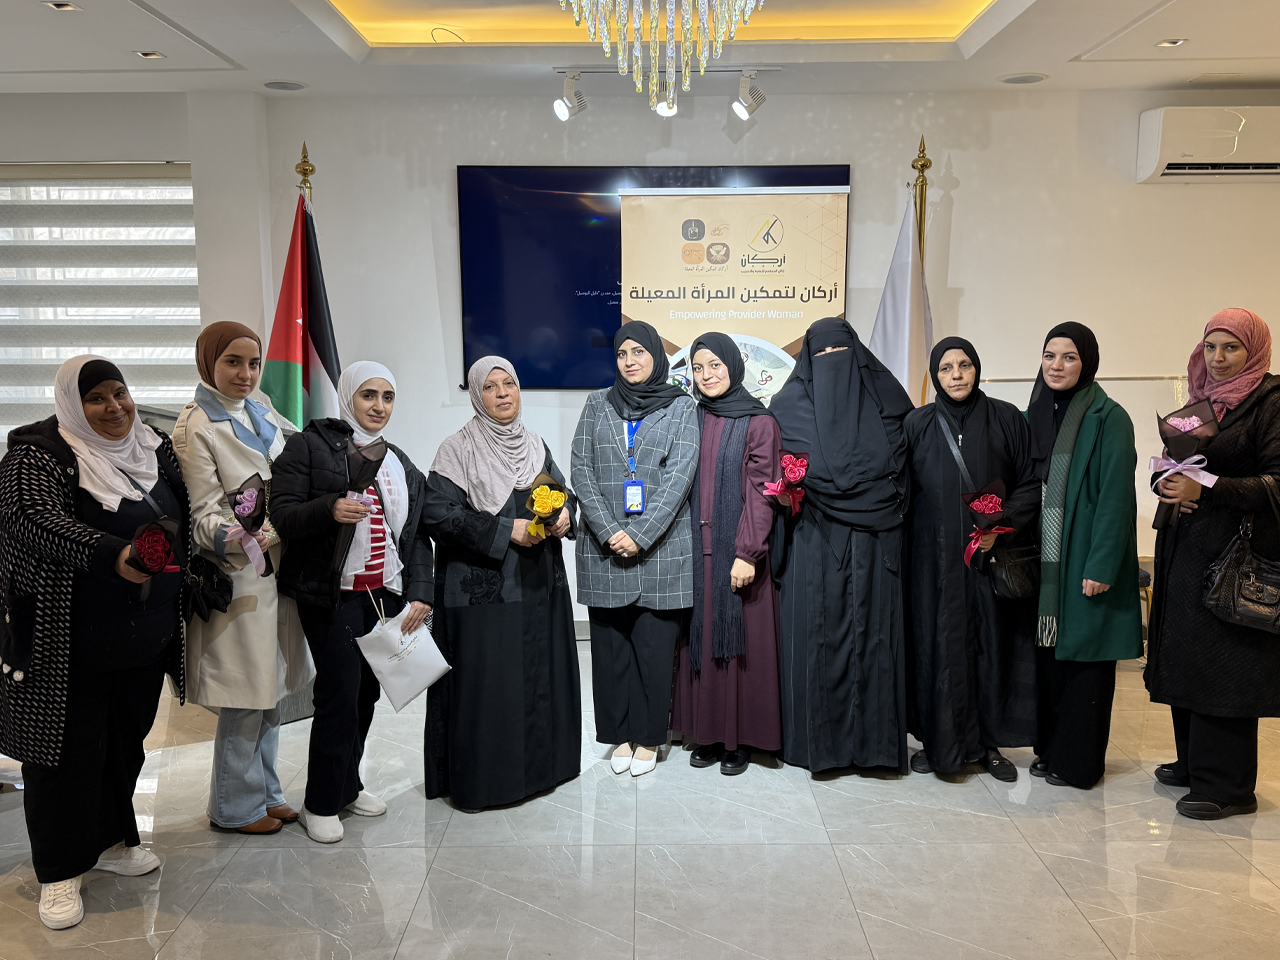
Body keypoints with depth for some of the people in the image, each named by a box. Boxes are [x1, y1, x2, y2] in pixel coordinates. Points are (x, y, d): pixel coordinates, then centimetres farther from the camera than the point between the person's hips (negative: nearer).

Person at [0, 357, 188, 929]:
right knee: (68, 747, 3)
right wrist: (112, 554, -42)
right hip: (71, 643, -6)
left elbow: (183, 524, 20)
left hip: (145, 638, 6)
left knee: (125, 742, 17)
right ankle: (59, 872, 17)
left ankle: (111, 840, 35)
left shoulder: (154, 449, 8)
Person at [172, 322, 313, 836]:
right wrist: (237, 538, -33)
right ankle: (236, 805, 16)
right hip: (236, 576, -7)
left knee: (272, 687, 15)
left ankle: (265, 792, 28)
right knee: (247, 695, -1)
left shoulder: (263, 414, 11)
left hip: (276, 568, 7)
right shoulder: (196, 427, -11)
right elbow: (203, 515, -15)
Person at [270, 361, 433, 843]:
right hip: (332, 596, -5)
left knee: (366, 693, 10)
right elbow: (281, 514, -8)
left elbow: (417, 535, 15)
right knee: (340, 694, -7)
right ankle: (321, 804, 9)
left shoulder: (402, 464, 16)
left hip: (386, 595, 6)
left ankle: (347, 785, 28)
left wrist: (419, 593, 4)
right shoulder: (310, 445, -1)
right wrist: (329, 509, -27)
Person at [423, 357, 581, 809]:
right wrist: (505, 531, -18)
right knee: (486, 681, -4)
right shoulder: (458, 450, -6)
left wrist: (564, 514, -4)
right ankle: (479, 778, 10)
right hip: (483, 586, -6)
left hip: (539, 584, 6)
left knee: (540, 673, 10)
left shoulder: (535, 445, 11)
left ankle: (535, 765, 25)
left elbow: (562, 492, 20)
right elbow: (439, 514, -14)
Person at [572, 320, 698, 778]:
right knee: (610, 643, 5)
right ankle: (621, 733, 20)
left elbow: (679, 475, -6)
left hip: (662, 547, -2)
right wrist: (610, 531, -9)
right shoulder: (597, 405, 10)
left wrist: (640, 534, -13)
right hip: (604, 547, 2)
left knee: (655, 645, 1)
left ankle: (649, 736, 17)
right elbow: (581, 470, 2)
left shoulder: (681, 406, 3)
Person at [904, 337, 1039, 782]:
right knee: (937, 643, 2)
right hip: (934, 557, 1)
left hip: (992, 553, 0)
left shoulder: (1007, 419, 3)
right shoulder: (917, 424, 5)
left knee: (992, 641, 4)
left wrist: (1000, 523, -14)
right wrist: (907, 542, -4)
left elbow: (1031, 484, 1)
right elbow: (903, 490, 5)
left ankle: (988, 741, 16)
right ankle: (939, 740, 14)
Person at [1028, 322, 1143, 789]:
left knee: (1082, 658, 1)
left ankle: (1079, 762, 13)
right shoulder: (1034, 416, 11)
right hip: (1043, 561, 6)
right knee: (1048, 654, 10)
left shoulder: (1108, 417, -9)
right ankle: (1051, 747, 22)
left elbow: (1116, 496, -14)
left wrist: (1102, 565, -19)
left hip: (1083, 561, -6)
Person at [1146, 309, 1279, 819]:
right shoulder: (1200, 403, 15)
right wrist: (1171, 482, 1)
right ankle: (1195, 761, 23)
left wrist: (1205, 489, -21)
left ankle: (1227, 785, 5)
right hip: (1187, 548, 7)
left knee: (1223, 665, -5)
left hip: (1236, 554, -7)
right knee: (1184, 656, 10)